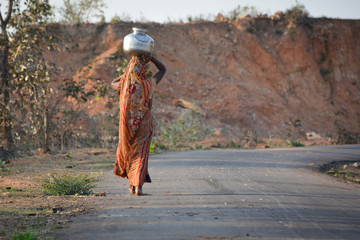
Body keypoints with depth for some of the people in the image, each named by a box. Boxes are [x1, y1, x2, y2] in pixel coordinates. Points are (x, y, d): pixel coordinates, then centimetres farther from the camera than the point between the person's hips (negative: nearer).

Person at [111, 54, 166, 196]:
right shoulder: (148, 84, -10)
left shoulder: (123, 85, -6)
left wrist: (126, 74, 16)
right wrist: (151, 58, -3)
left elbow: (113, 84, 20)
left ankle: (132, 184, 24)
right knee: (141, 154, 2)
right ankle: (138, 184, -12)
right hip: (144, 124, -2)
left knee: (127, 152, 19)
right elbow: (163, 69, 6)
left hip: (127, 125, 2)